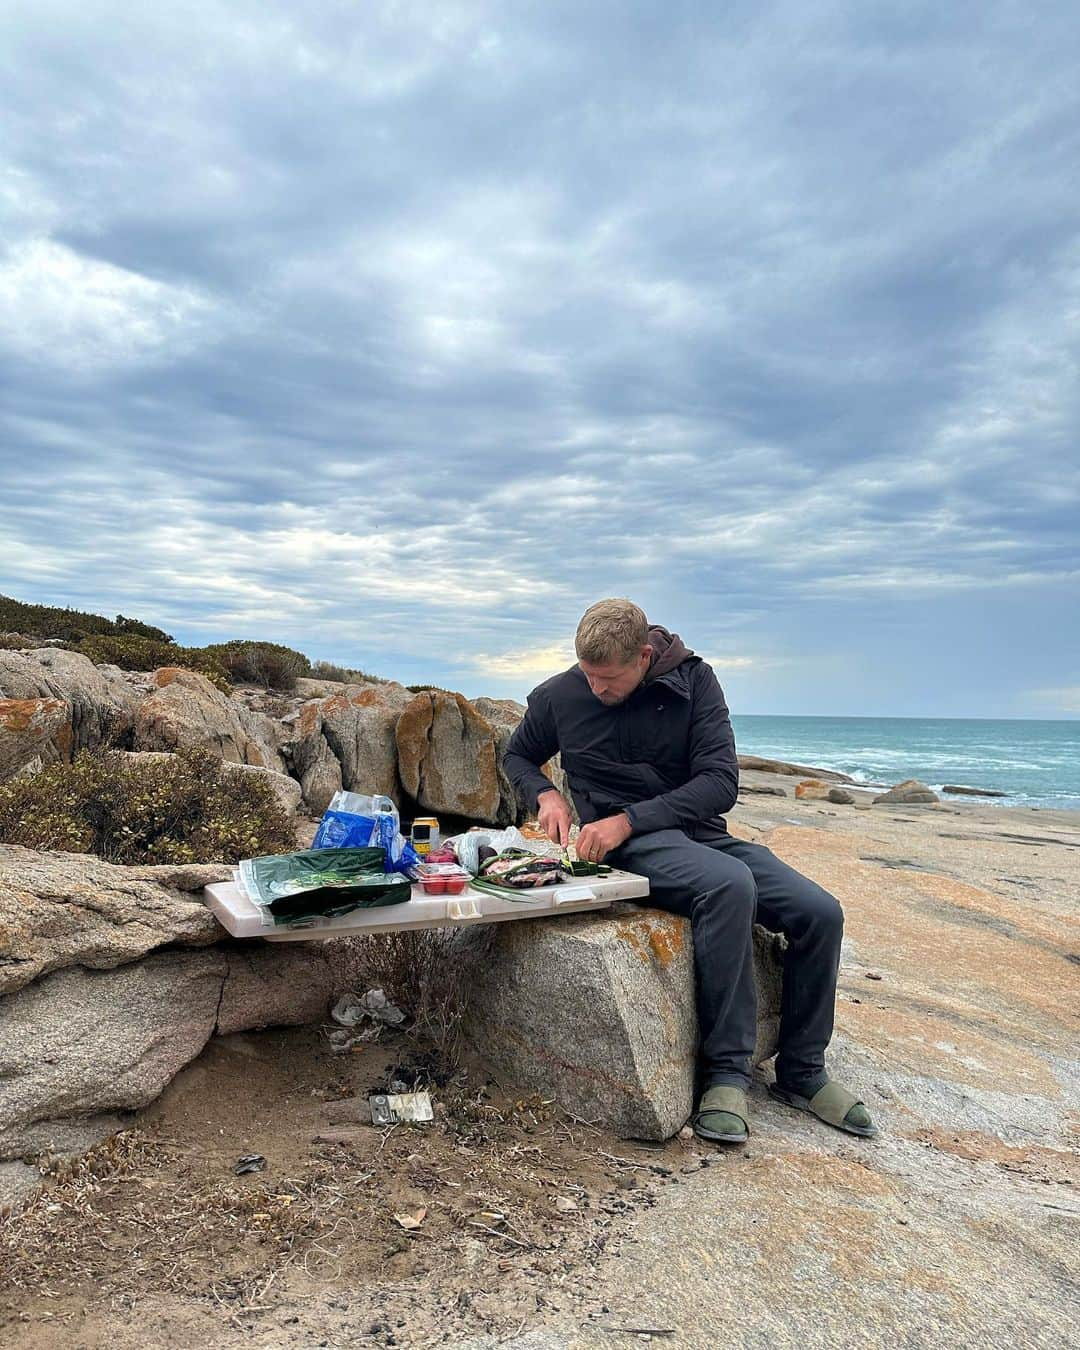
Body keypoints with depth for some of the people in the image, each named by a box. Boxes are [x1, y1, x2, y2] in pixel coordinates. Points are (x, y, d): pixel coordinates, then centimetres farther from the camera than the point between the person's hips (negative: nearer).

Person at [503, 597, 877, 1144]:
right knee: (729, 883, -35)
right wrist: (546, 794, -6)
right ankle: (726, 1071, -24)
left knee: (820, 912, -16)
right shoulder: (559, 695, -2)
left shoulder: (693, 680, -3)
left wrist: (628, 819, -20)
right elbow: (516, 757, 17)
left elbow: (720, 782, -11)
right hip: (631, 849, -3)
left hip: (701, 831, 3)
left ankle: (800, 1072, 4)